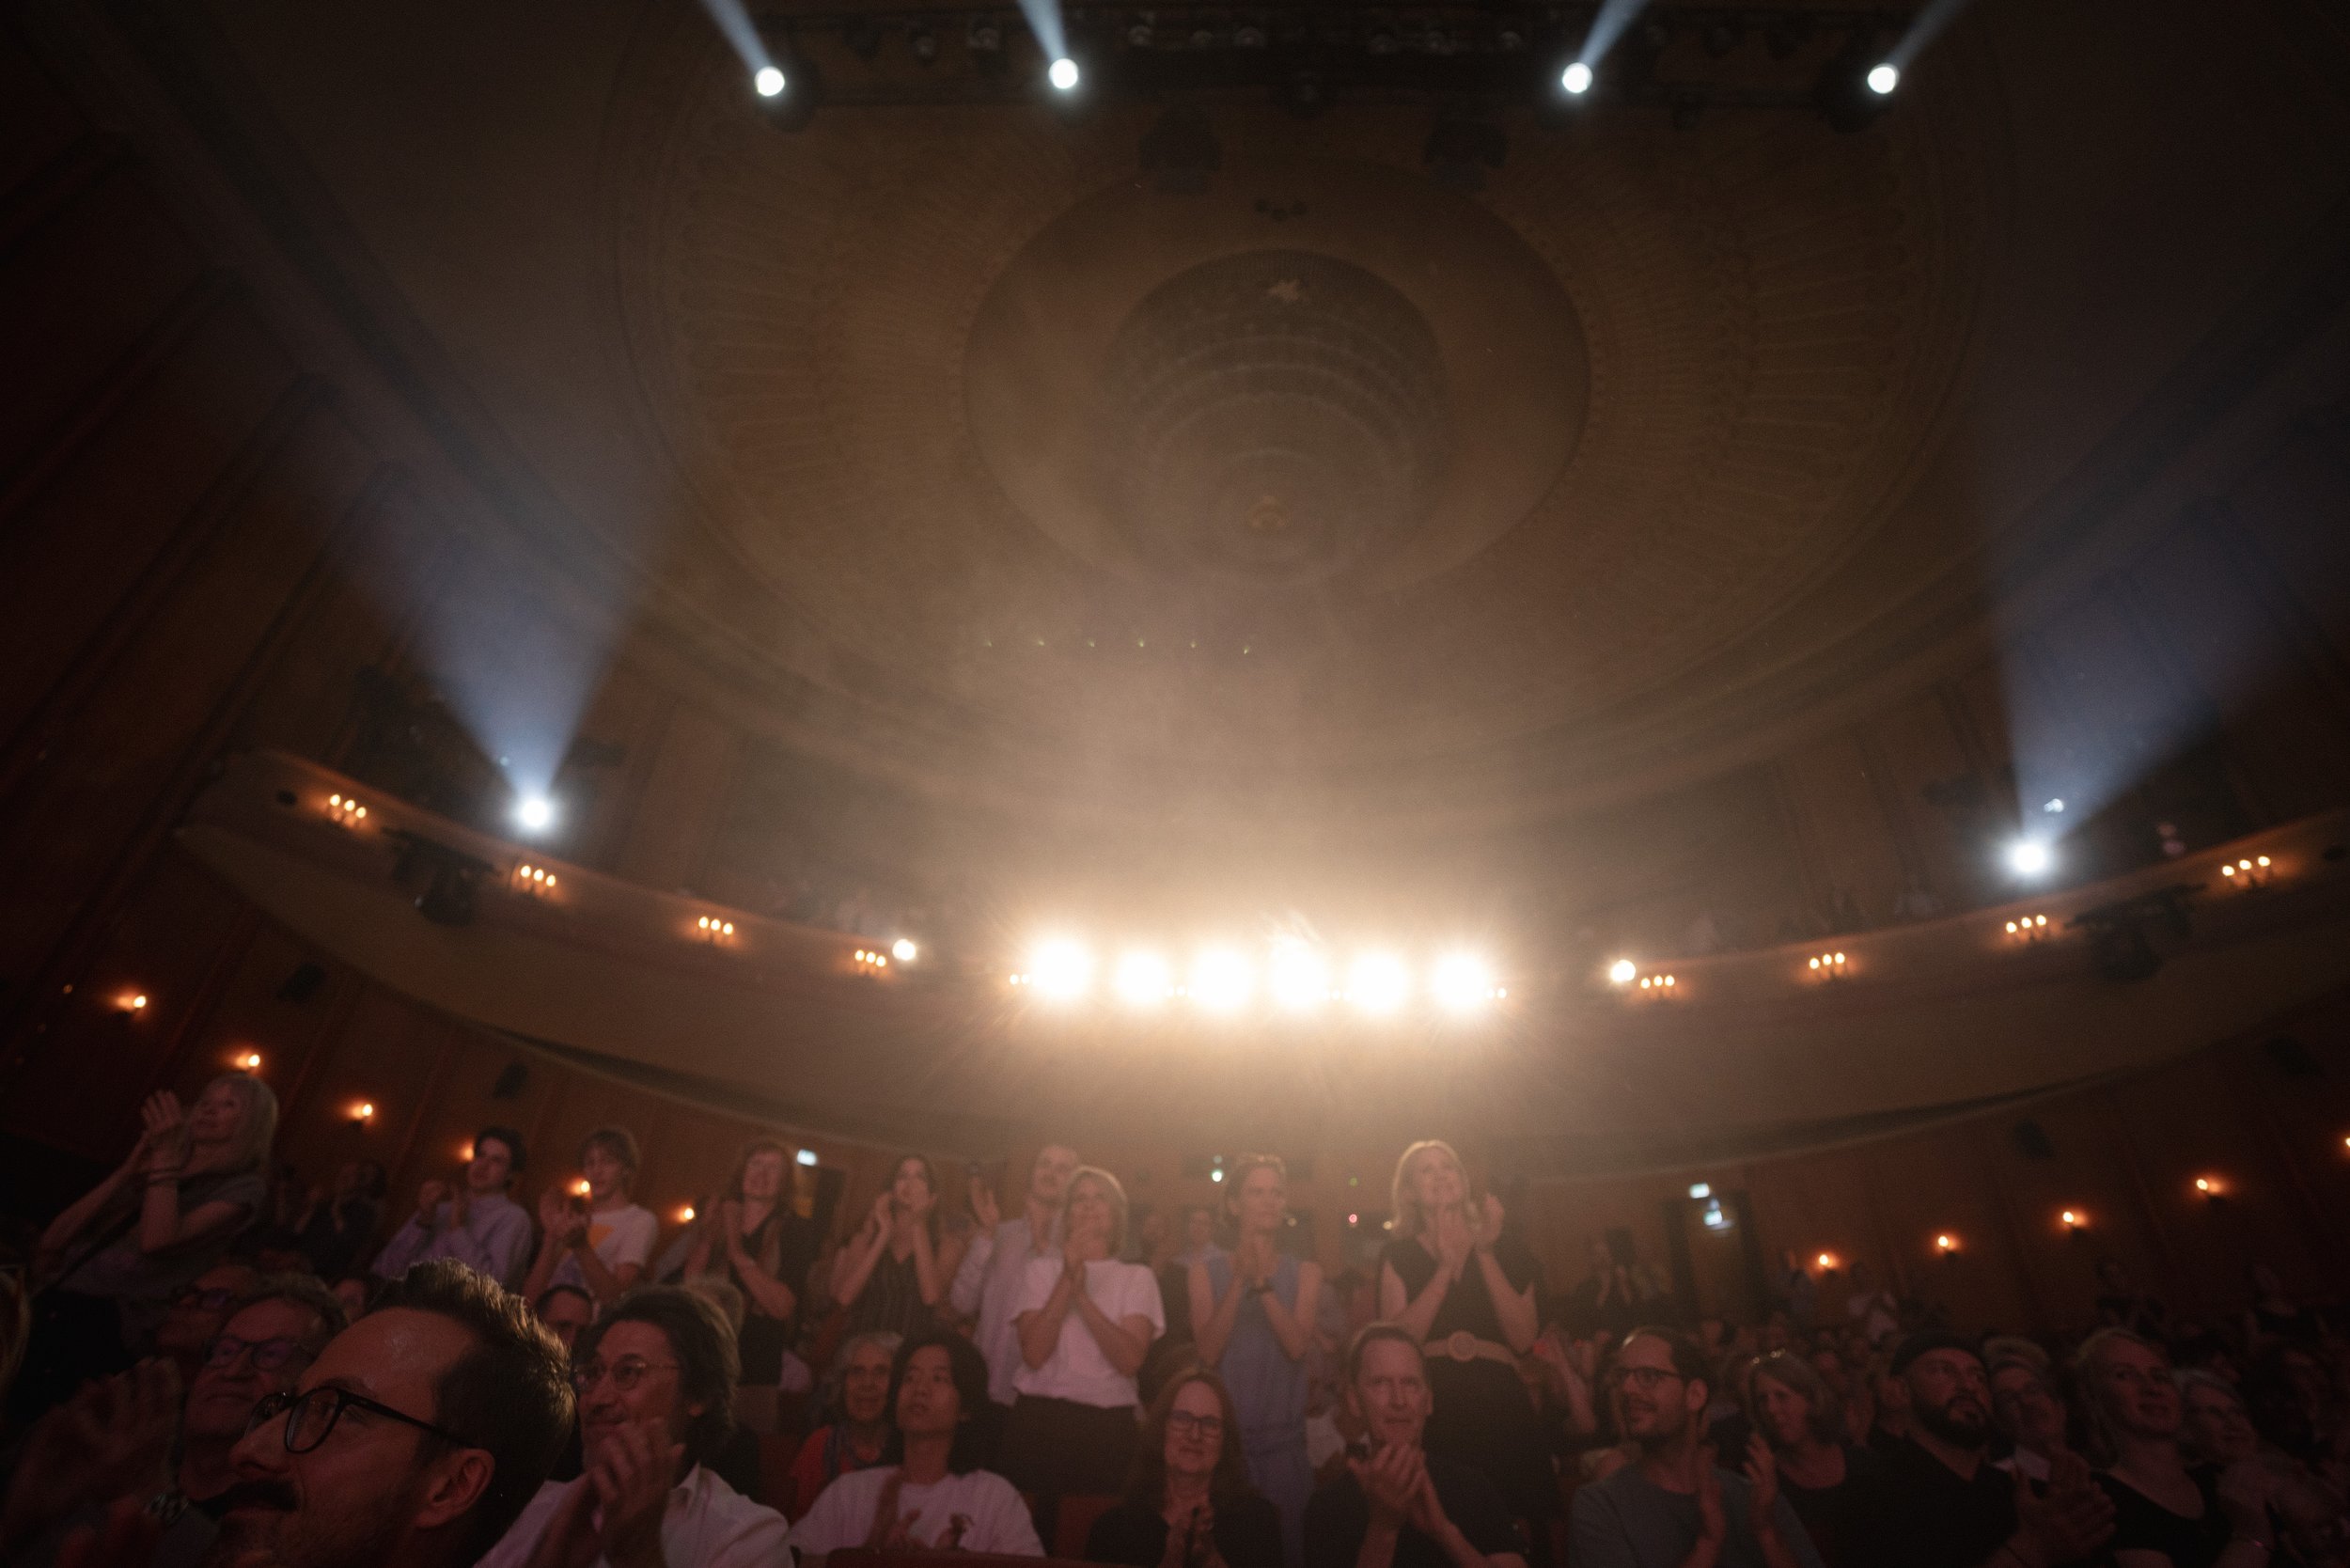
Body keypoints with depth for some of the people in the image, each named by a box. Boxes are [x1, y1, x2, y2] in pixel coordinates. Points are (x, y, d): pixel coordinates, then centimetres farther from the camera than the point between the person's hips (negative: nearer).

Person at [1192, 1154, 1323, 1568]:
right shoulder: (1206, 1271, 2)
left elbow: (1298, 1346, -10)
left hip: (1282, 1443, 1)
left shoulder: (1305, 1273, 4)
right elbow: (1207, 1352, -9)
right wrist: (1240, 1281, -18)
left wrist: (1262, 1282, -20)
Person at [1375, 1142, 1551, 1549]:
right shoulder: (1398, 1254, 5)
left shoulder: (1506, 1248, 9)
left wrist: (1485, 1255, -7)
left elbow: (1523, 1340, -2)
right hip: (1433, 1410, -1)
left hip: (1503, 1407, 1)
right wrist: (1447, 1266, -10)